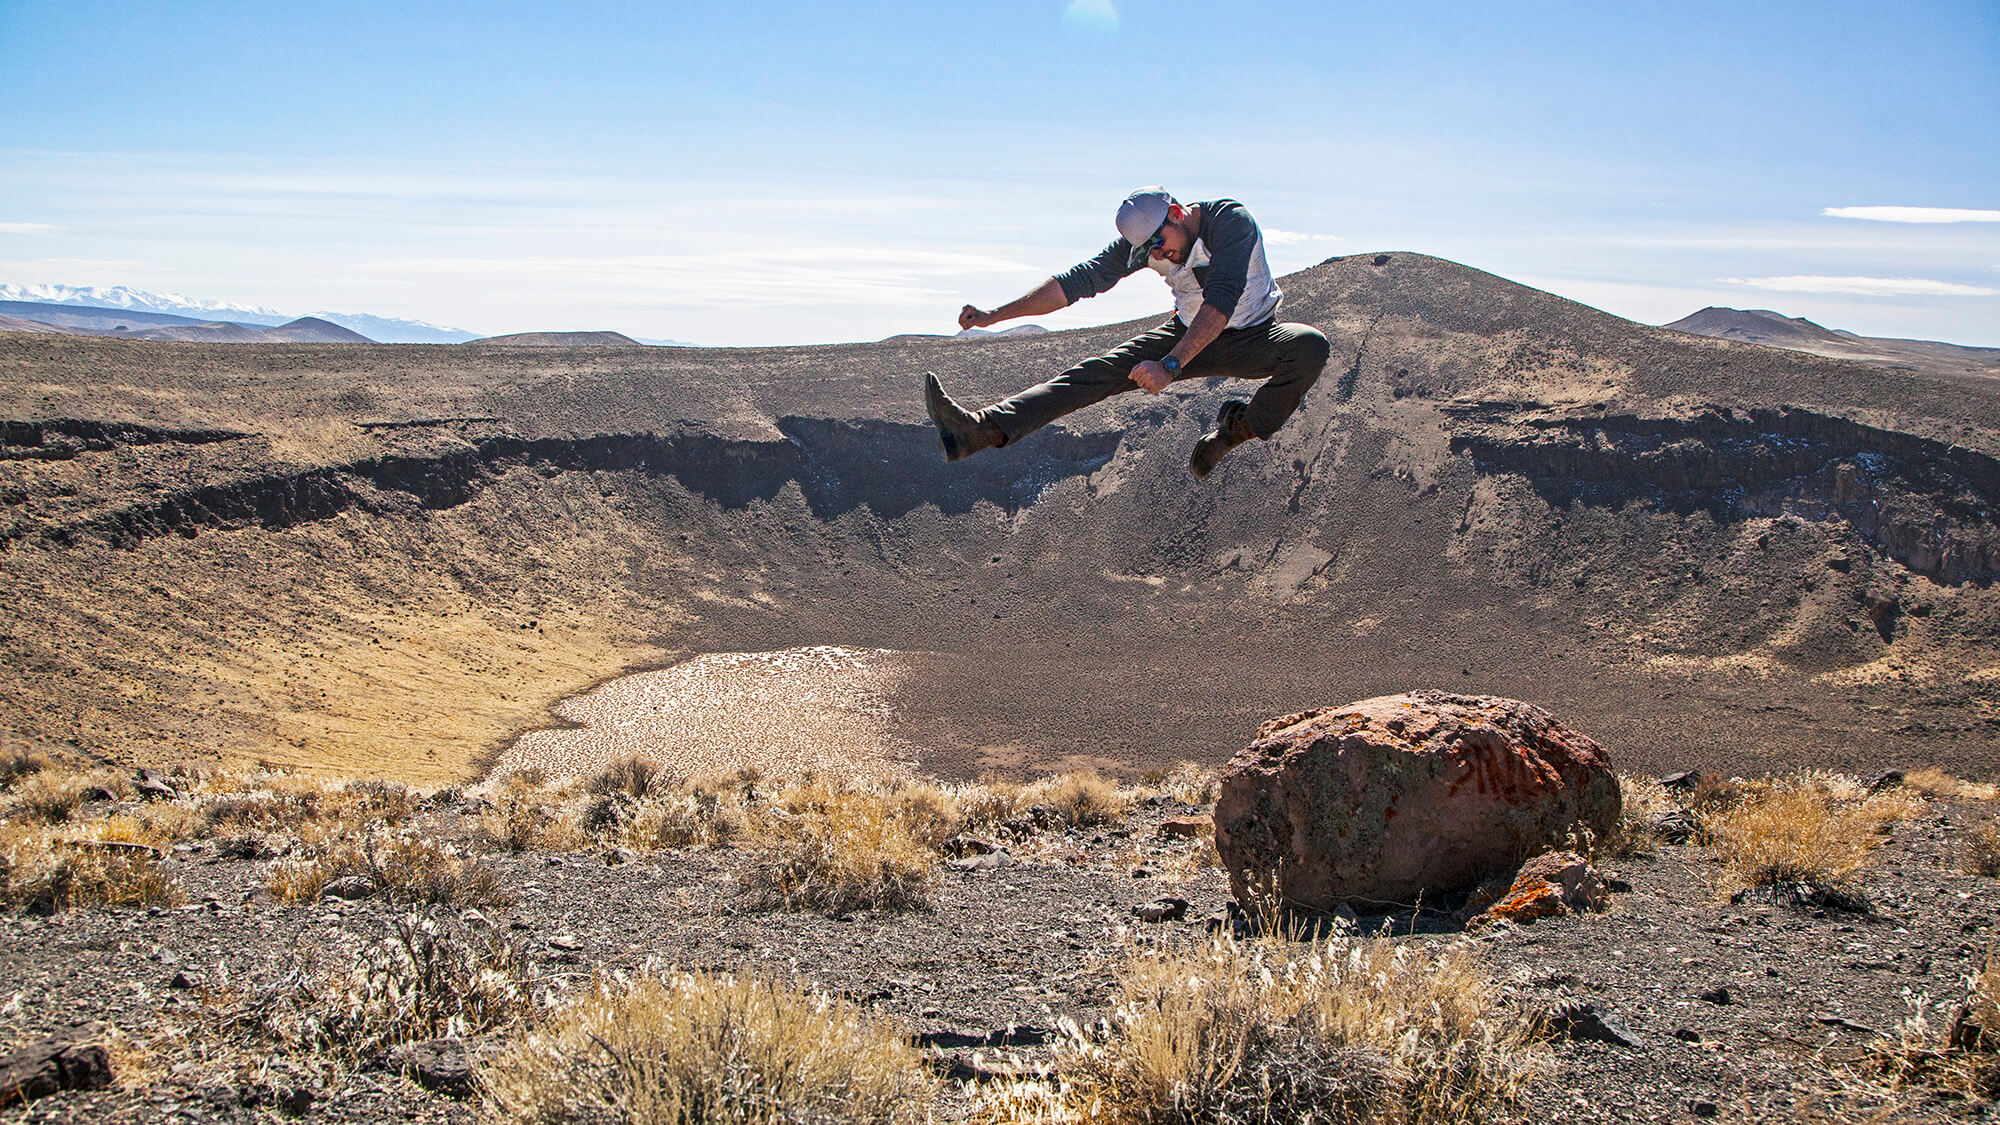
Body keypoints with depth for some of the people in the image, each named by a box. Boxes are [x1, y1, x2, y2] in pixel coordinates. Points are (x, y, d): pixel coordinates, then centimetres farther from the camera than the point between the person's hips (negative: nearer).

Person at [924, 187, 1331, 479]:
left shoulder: (1231, 221, -28)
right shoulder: (1143, 240, -11)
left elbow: (1222, 301, -40)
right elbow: (1080, 281, -10)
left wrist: (1171, 366, -51)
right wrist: (995, 316, -14)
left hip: (1252, 339, -3)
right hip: (1188, 336, 3)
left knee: (1310, 346, -36)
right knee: (1101, 370, -17)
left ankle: (1240, 427, -16)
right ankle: (983, 429, -31)